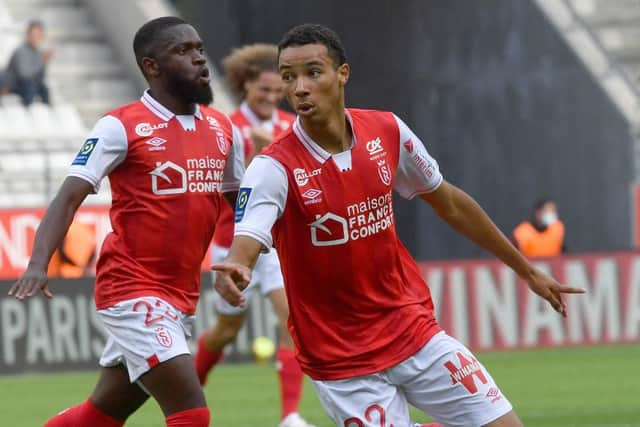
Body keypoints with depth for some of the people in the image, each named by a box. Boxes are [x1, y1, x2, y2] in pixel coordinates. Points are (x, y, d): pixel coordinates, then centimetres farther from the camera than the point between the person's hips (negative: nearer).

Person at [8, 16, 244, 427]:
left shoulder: (223, 129, 8)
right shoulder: (121, 127, -10)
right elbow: (69, 197, -15)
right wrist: (39, 263, -30)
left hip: (182, 297, 7)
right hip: (132, 290, -7)